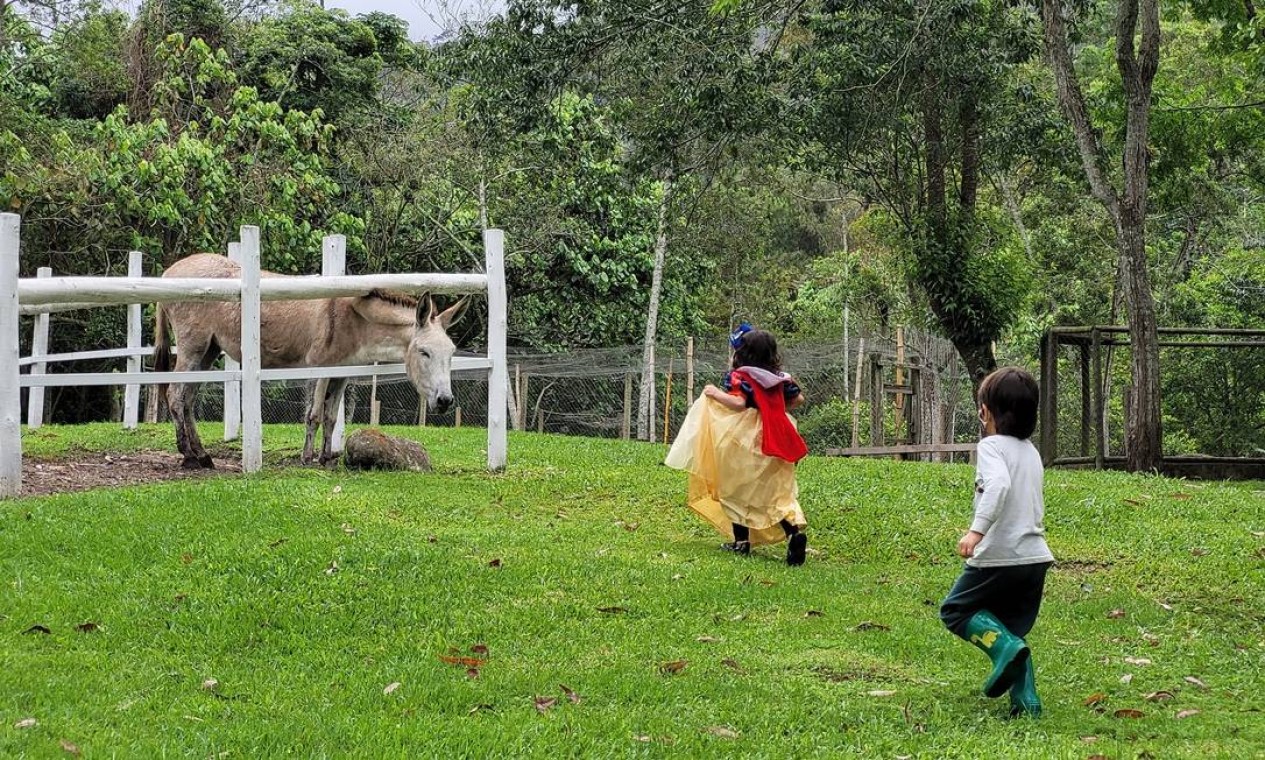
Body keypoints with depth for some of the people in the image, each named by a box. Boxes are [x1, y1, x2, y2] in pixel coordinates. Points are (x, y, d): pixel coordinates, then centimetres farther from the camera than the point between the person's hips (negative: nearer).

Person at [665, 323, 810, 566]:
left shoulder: (738, 376, -9)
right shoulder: (779, 378, 8)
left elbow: (738, 402, -24)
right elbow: (798, 399, 15)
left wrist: (715, 393, -11)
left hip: (745, 442, -5)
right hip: (775, 442, 5)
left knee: (736, 491, 12)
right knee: (779, 493, 5)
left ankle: (741, 541, 15)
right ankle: (795, 531, -20)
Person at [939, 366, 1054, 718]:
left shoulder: (991, 446, -8)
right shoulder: (1030, 450, 17)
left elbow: (999, 485, -29)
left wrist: (977, 530, -36)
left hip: (999, 556, -7)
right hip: (1036, 555, 7)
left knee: (955, 610, 10)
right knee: (1012, 629, 16)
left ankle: (1004, 647, -15)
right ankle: (1026, 700, 1)